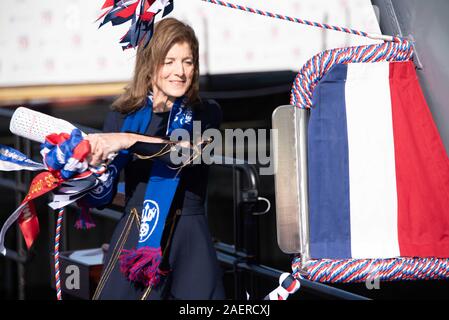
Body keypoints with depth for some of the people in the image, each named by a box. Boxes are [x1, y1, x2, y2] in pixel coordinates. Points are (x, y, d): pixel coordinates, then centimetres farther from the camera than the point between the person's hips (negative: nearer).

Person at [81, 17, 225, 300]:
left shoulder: (205, 114, 5)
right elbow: (102, 196, 5)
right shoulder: (123, 116, 6)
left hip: (190, 244, -1)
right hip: (134, 239, 1)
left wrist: (130, 141, -26)